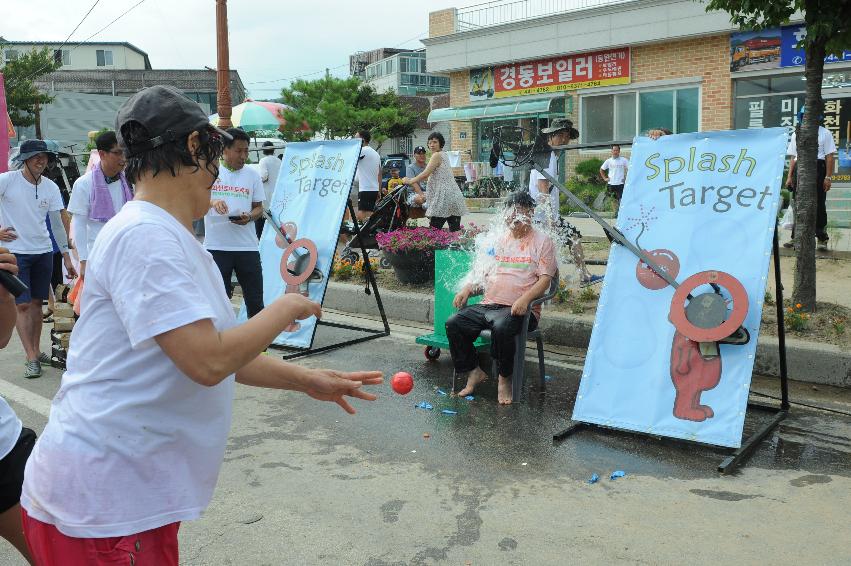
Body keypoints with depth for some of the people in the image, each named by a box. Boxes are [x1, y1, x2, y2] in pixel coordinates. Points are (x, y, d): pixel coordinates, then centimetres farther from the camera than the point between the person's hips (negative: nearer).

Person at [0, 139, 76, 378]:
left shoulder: (51, 187, 3)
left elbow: (57, 223, 9)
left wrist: (66, 256, 8)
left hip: (43, 252, 4)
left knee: (37, 302, 12)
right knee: (22, 306, -5)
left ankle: (36, 350, 24)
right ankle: (32, 359, -2)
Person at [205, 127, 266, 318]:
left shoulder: (252, 175, 8)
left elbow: (259, 208, 12)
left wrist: (249, 217, -11)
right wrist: (212, 202, -21)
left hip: (247, 246, 1)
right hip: (216, 246, -1)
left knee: (255, 298, 5)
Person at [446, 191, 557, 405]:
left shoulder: (542, 241, 5)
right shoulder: (500, 241, 23)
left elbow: (545, 279, -6)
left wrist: (525, 299, -24)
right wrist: (469, 288, 5)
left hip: (517, 309, -6)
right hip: (487, 305, 6)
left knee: (501, 327, -37)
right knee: (453, 323, -16)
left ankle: (504, 379, -13)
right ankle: (474, 372, -1)